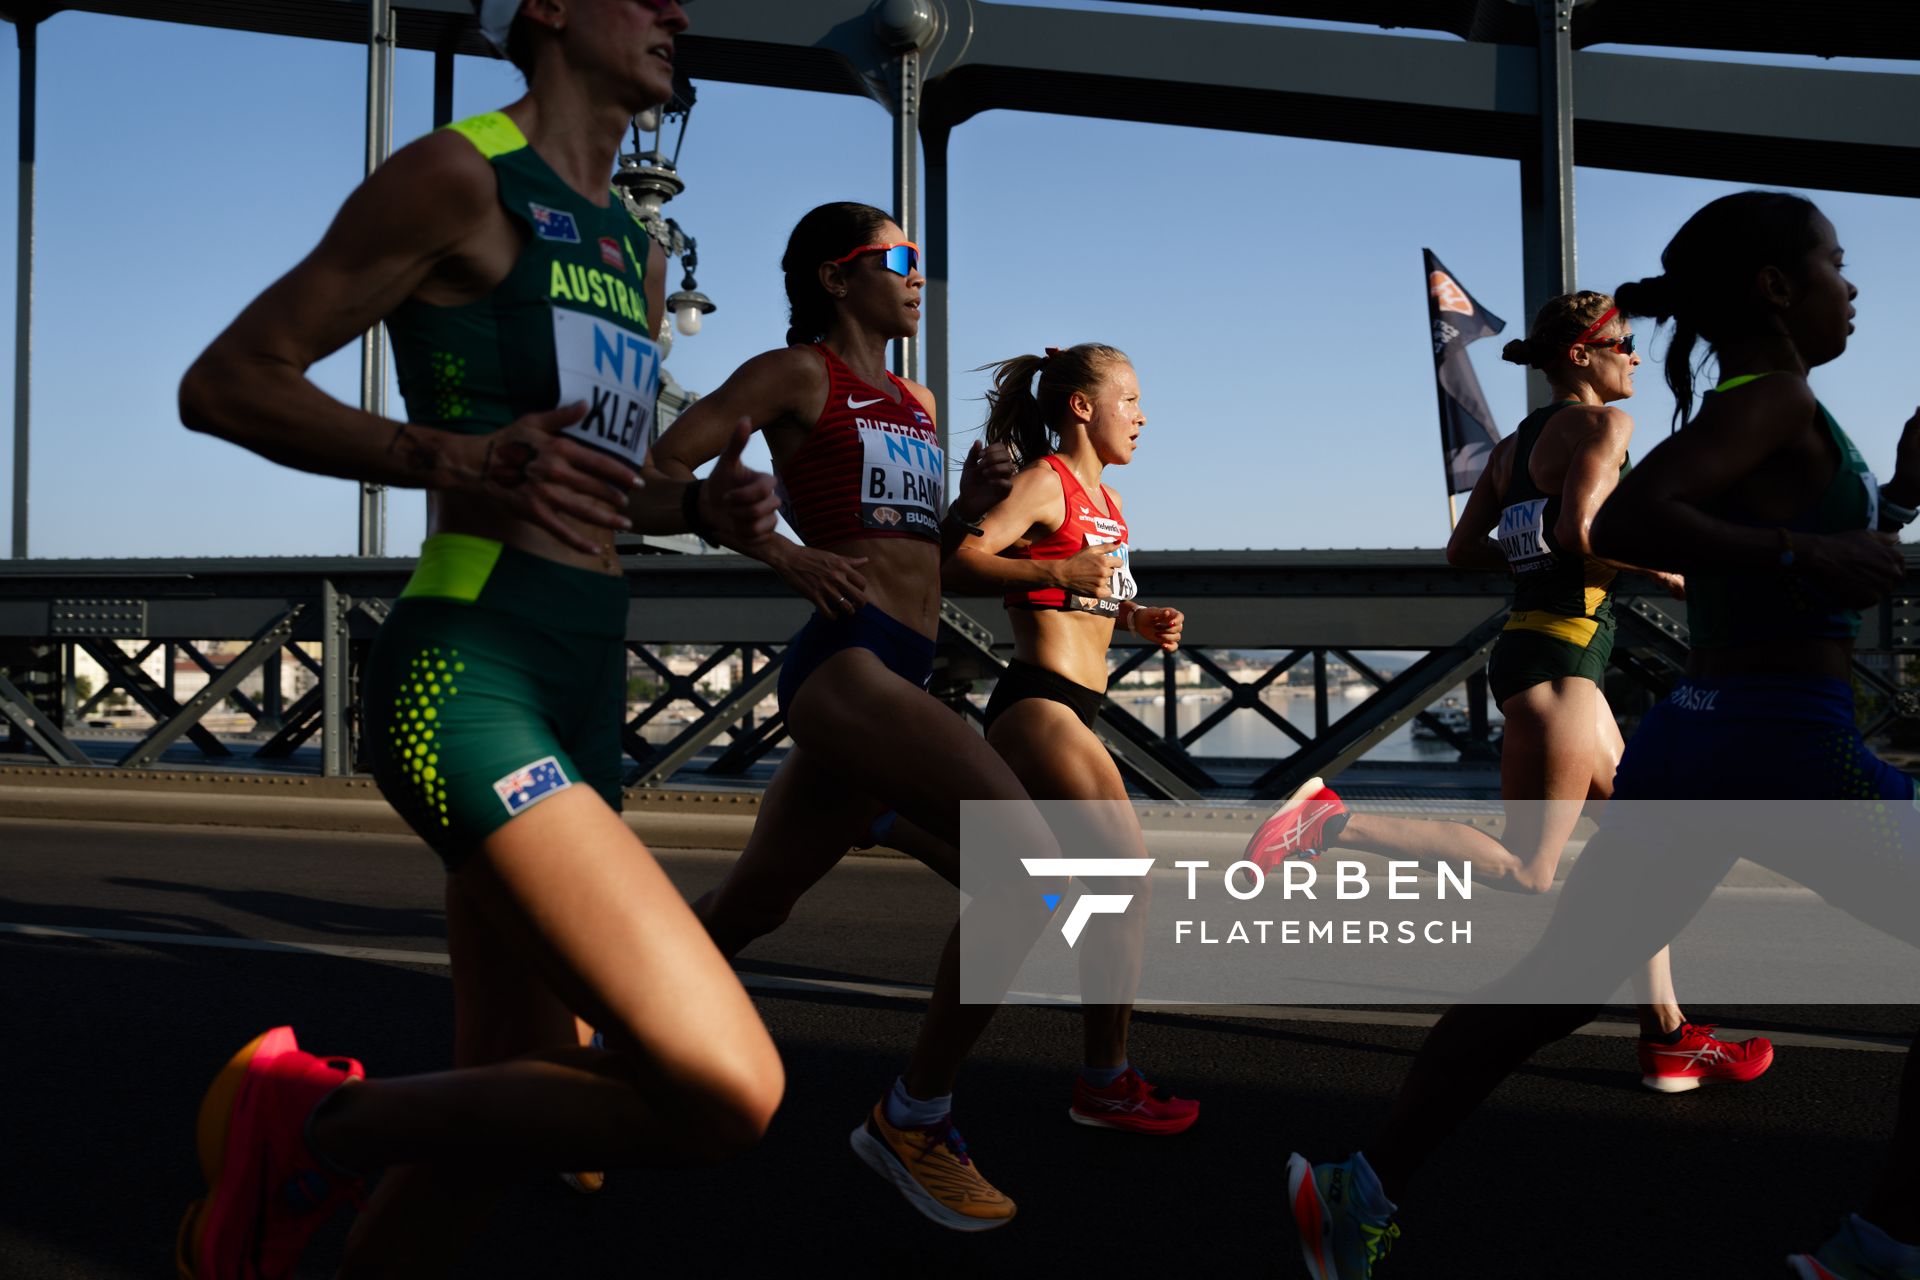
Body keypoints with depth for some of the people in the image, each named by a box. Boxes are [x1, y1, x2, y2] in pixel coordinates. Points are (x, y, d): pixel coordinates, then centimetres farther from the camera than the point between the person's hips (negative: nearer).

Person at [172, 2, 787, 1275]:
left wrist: (703, 505, 9)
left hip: (586, 696, 9)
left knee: (506, 1115, 13)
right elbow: (225, 382, -7)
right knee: (728, 1094, -20)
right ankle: (315, 1121, 0)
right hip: (465, 681, -9)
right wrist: (452, 461, -22)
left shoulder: (635, 251, 21)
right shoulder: (460, 176, -4)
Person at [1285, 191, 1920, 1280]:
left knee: (1558, 984, 9)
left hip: (1687, 740, 9)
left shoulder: (1736, 412, 19)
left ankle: (1367, 1186, 9)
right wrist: (1806, 555, -22)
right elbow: (1624, 522, -25)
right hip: (1781, 748, -9)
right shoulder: (1775, 398, -9)